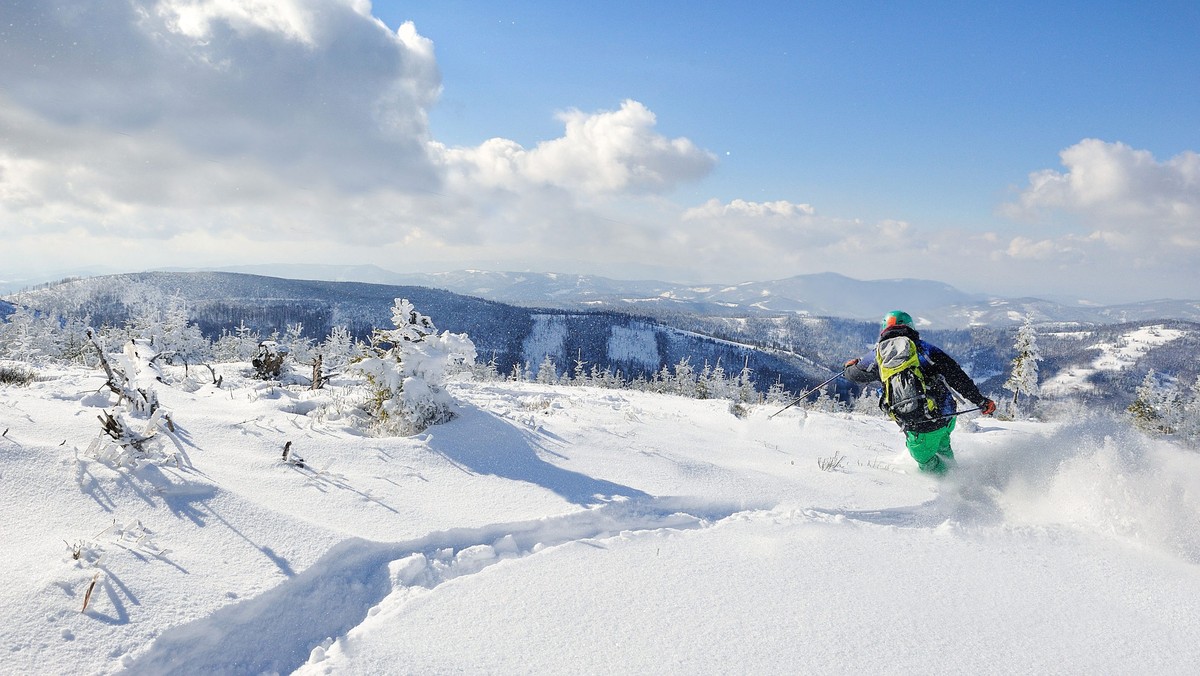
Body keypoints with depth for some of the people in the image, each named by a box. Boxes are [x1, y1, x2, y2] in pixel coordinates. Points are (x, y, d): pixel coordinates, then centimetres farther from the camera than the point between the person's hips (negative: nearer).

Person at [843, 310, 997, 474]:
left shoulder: (879, 356, 1)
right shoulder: (925, 348, -1)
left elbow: (855, 375, 18)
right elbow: (956, 375, -4)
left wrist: (851, 366, 42)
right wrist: (980, 400, 2)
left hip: (917, 430, -2)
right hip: (946, 416, 2)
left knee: (928, 464, 22)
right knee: (942, 446, 35)